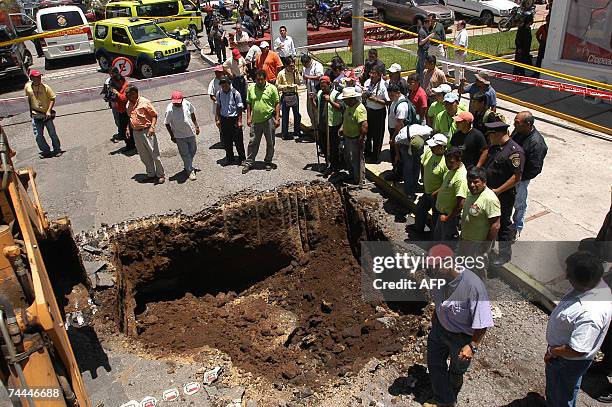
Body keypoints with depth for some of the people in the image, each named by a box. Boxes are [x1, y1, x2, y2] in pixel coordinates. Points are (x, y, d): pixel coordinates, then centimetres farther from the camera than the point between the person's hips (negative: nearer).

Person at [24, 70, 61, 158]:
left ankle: (57, 149, 19)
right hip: (35, 115, 2)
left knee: (52, 133, 4)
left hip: (46, 114, -2)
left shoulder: (45, 87, -10)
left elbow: (53, 98, -6)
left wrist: (49, 111, -15)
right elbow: (28, 99, 14)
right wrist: (31, 111, 15)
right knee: (38, 135, 2)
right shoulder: (27, 87, -1)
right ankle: (46, 151, 16)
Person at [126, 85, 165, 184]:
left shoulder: (144, 102, -11)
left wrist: (152, 127, -22)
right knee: (144, 156, 13)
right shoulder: (128, 104, 9)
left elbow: (154, 115, -10)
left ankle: (160, 175, 9)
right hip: (136, 133, 7)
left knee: (155, 154, -2)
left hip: (147, 132, -7)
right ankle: (151, 174, 25)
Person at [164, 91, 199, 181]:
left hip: (191, 133, 5)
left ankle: (187, 166, 39)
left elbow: (192, 114, 8)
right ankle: (190, 171, 16)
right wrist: (172, 136, -9)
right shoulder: (170, 110, -21)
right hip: (179, 136, -5)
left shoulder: (187, 103, -10)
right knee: (185, 154, 3)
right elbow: (167, 123, -11)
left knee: (193, 150, 17)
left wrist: (196, 126, 12)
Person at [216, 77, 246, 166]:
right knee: (226, 140, 11)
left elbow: (239, 108, -7)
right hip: (224, 119, 4)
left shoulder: (235, 93, -12)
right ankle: (229, 158, 26)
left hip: (234, 118, -4)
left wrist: (239, 121, -9)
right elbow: (218, 106, 11)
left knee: (238, 140, 4)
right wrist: (218, 119, 10)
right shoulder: (219, 93, 0)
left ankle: (242, 158, 19)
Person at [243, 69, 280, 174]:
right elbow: (249, 104, 12)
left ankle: (268, 162, 24)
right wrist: (248, 117, 6)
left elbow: (277, 104, -3)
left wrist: (277, 118, -9)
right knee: (252, 142, 5)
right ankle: (249, 163, 13)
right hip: (255, 120, 2)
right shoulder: (251, 88, 6)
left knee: (270, 143, 8)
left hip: (269, 119, -2)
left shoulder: (272, 88, -3)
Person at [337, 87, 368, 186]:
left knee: (357, 160, 2)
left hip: (356, 139, -10)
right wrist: (343, 128, 12)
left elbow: (364, 126, -30)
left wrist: (361, 138, -26)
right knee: (347, 158, 22)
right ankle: (351, 176, 41)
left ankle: (359, 181, 16)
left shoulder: (359, 109, -25)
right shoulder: (349, 106, 7)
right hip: (347, 137, 10)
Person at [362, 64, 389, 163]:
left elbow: (388, 102, -19)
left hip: (379, 113, -6)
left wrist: (376, 100, -26)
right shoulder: (367, 82, 0)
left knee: (377, 136, 8)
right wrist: (364, 95, -10)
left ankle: (375, 157, 24)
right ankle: (367, 153, 40)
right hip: (368, 110, 6)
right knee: (367, 133, 20)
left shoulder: (383, 86, -19)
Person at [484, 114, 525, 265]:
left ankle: (505, 253, 23)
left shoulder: (515, 151, -22)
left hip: (504, 196, -8)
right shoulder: (495, 146, 4)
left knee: (503, 223, 6)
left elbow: (517, 177, -23)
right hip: (489, 192, 8)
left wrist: (498, 190, -22)